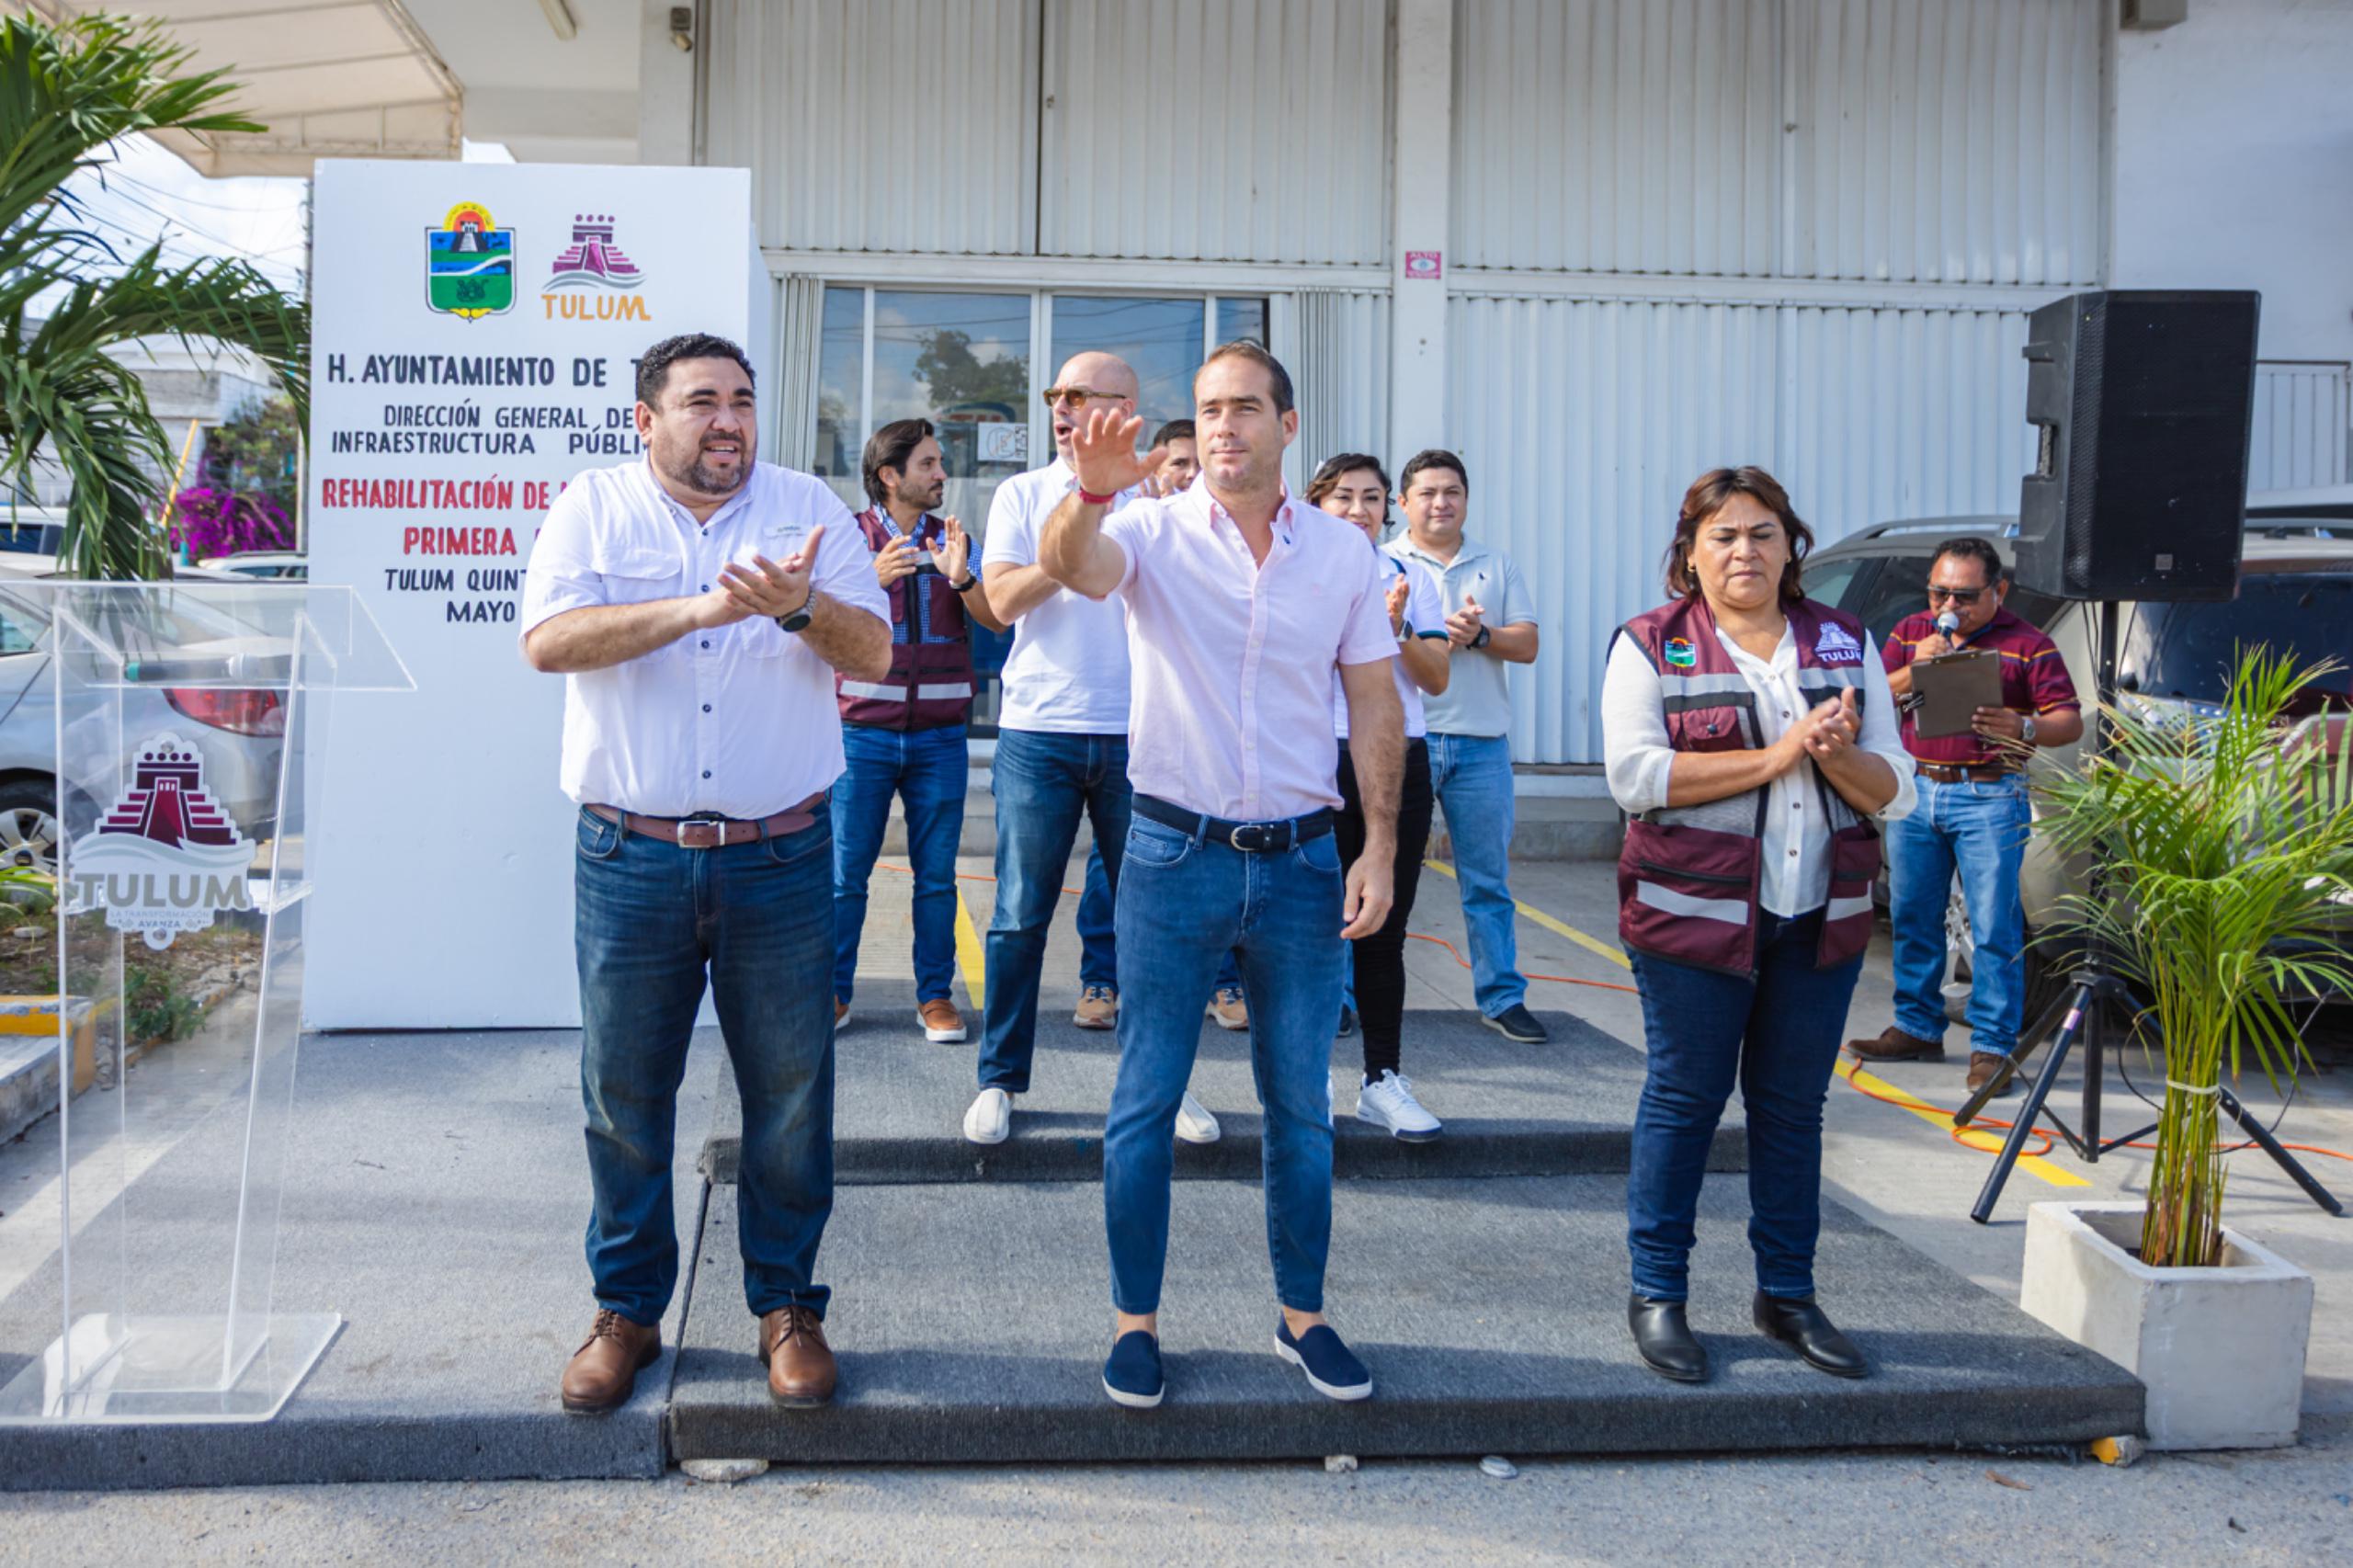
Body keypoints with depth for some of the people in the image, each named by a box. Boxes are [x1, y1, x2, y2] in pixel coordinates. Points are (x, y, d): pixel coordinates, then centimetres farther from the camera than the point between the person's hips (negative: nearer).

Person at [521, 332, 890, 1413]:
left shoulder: (809, 509, 6)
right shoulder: (593, 507, 3)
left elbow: (874, 655, -2)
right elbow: (547, 640, -12)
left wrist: (798, 606, -23)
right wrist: (700, 608, -21)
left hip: (780, 857, 1)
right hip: (631, 858, 0)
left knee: (790, 1096, 7)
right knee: (623, 1094, 9)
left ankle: (788, 1306, 23)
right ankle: (626, 1312, 26)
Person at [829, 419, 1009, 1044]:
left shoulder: (954, 540, 11)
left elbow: (998, 621, 2)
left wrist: (959, 576, -17)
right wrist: (874, 580, -19)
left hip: (939, 738, 2)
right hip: (863, 731, -2)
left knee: (937, 874, 5)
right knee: (845, 872, 1)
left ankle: (935, 995, 13)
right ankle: (834, 991, 13)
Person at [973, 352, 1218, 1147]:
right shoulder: (1023, 495, 8)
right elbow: (1003, 599, -6)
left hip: (1135, 736, 1)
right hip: (1039, 731, 0)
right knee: (1020, 916, 2)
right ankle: (999, 1080, 14)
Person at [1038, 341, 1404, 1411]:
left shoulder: (1343, 552, 3)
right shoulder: (1155, 532, -5)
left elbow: (1375, 704, 6)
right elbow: (1068, 565, -27)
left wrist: (1379, 845, -1)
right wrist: (1090, 490, -49)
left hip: (1301, 860, 2)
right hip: (1175, 853, -2)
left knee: (1302, 1104, 12)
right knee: (1145, 1102, 6)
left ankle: (1302, 1314, 27)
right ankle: (1136, 1319, 21)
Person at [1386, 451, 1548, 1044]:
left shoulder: (1497, 566, 15)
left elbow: (1527, 643, 7)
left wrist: (1478, 635, -11)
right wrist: (1437, 637, -17)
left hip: (1481, 744, 3)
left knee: (1488, 880, 7)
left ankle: (1502, 998, 14)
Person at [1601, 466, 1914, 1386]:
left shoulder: (1843, 644, 10)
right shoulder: (1651, 646, -1)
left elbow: (1894, 791, 7)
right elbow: (1636, 773, -15)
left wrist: (1835, 755, -15)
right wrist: (1777, 756, -16)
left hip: (1822, 919, 4)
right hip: (1696, 913, -4)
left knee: (1794, 1105, 11)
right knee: (1684, 1100, 2)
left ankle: (1788, 1294, 24)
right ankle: (1656, 1294, 14)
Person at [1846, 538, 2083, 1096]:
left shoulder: (2028, 644, 0)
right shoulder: (1909, 633, 13)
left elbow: (2070, 721, -4)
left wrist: (2025, 729, -26)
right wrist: (1915, 669, -10)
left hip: (1988, 798, -4)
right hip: (1914, 791, 4)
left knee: (1995, 928, -6)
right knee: (1912, 918, 10)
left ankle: (1991, 1048, 0)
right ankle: (1917, 1028, 23)